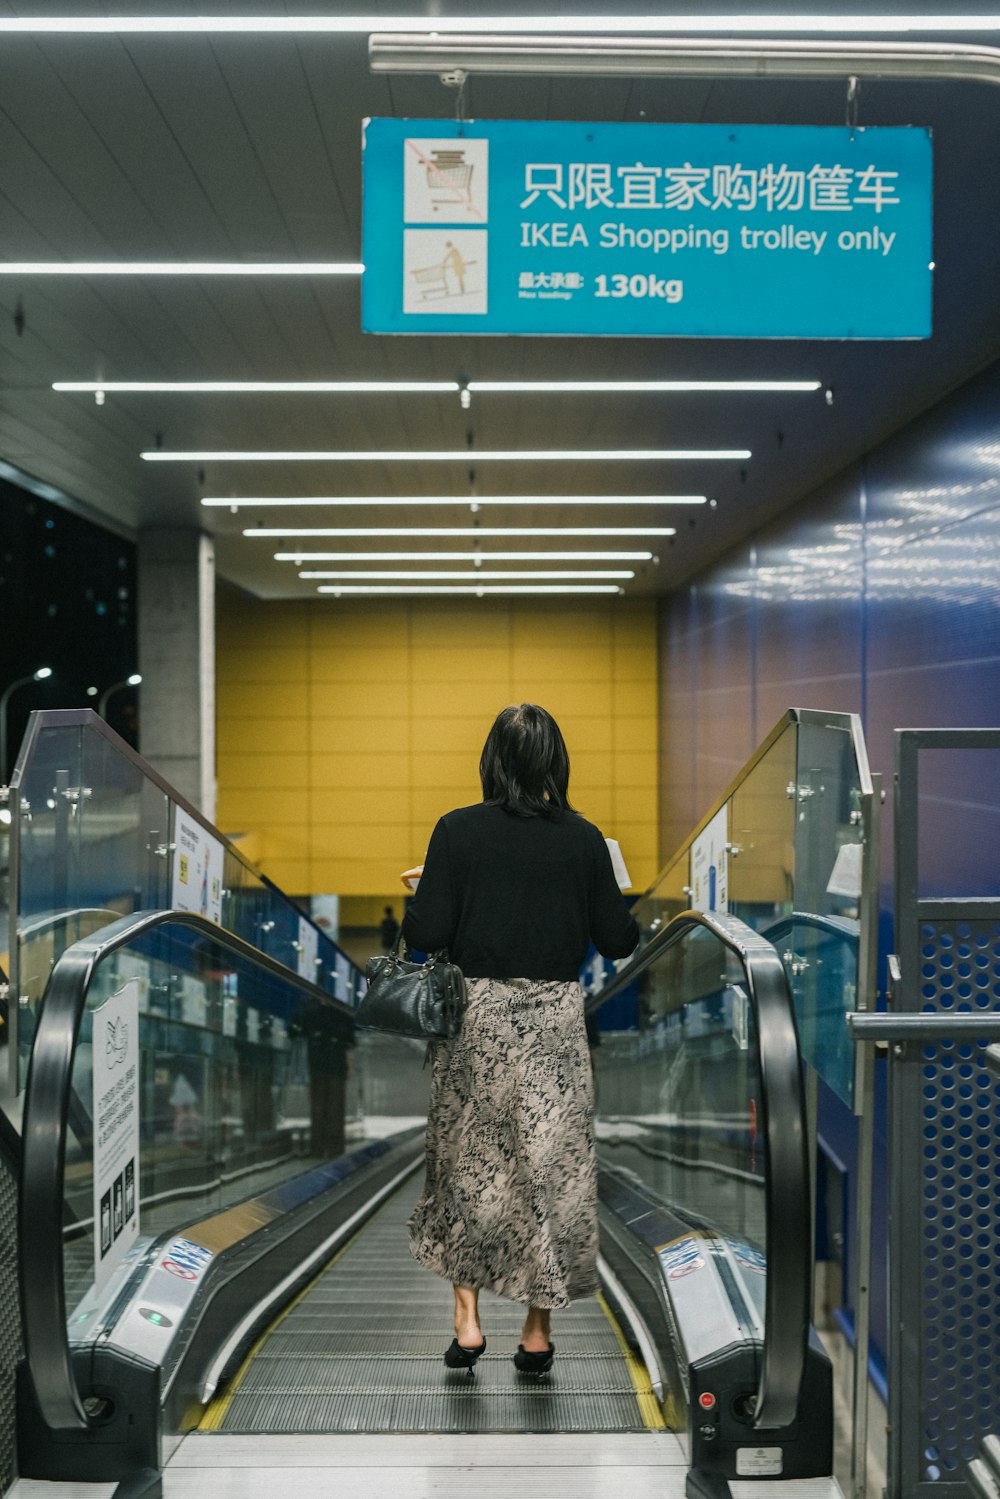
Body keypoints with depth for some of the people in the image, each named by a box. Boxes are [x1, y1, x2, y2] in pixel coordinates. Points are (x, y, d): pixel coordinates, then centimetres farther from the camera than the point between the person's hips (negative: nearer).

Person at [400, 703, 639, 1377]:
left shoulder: (459, 831, -8)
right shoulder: (582, 838, -4)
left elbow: (424, 935, -10)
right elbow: (617, 941, 0)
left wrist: (426, 887, 9)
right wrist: (626, 912, 20)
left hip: (478, 1013, 0)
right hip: (554, 1017, 1)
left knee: (470, 1160, 14)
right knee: (550, 1164, 9)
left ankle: (468, 1322, 15)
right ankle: (538, 1331, 18)